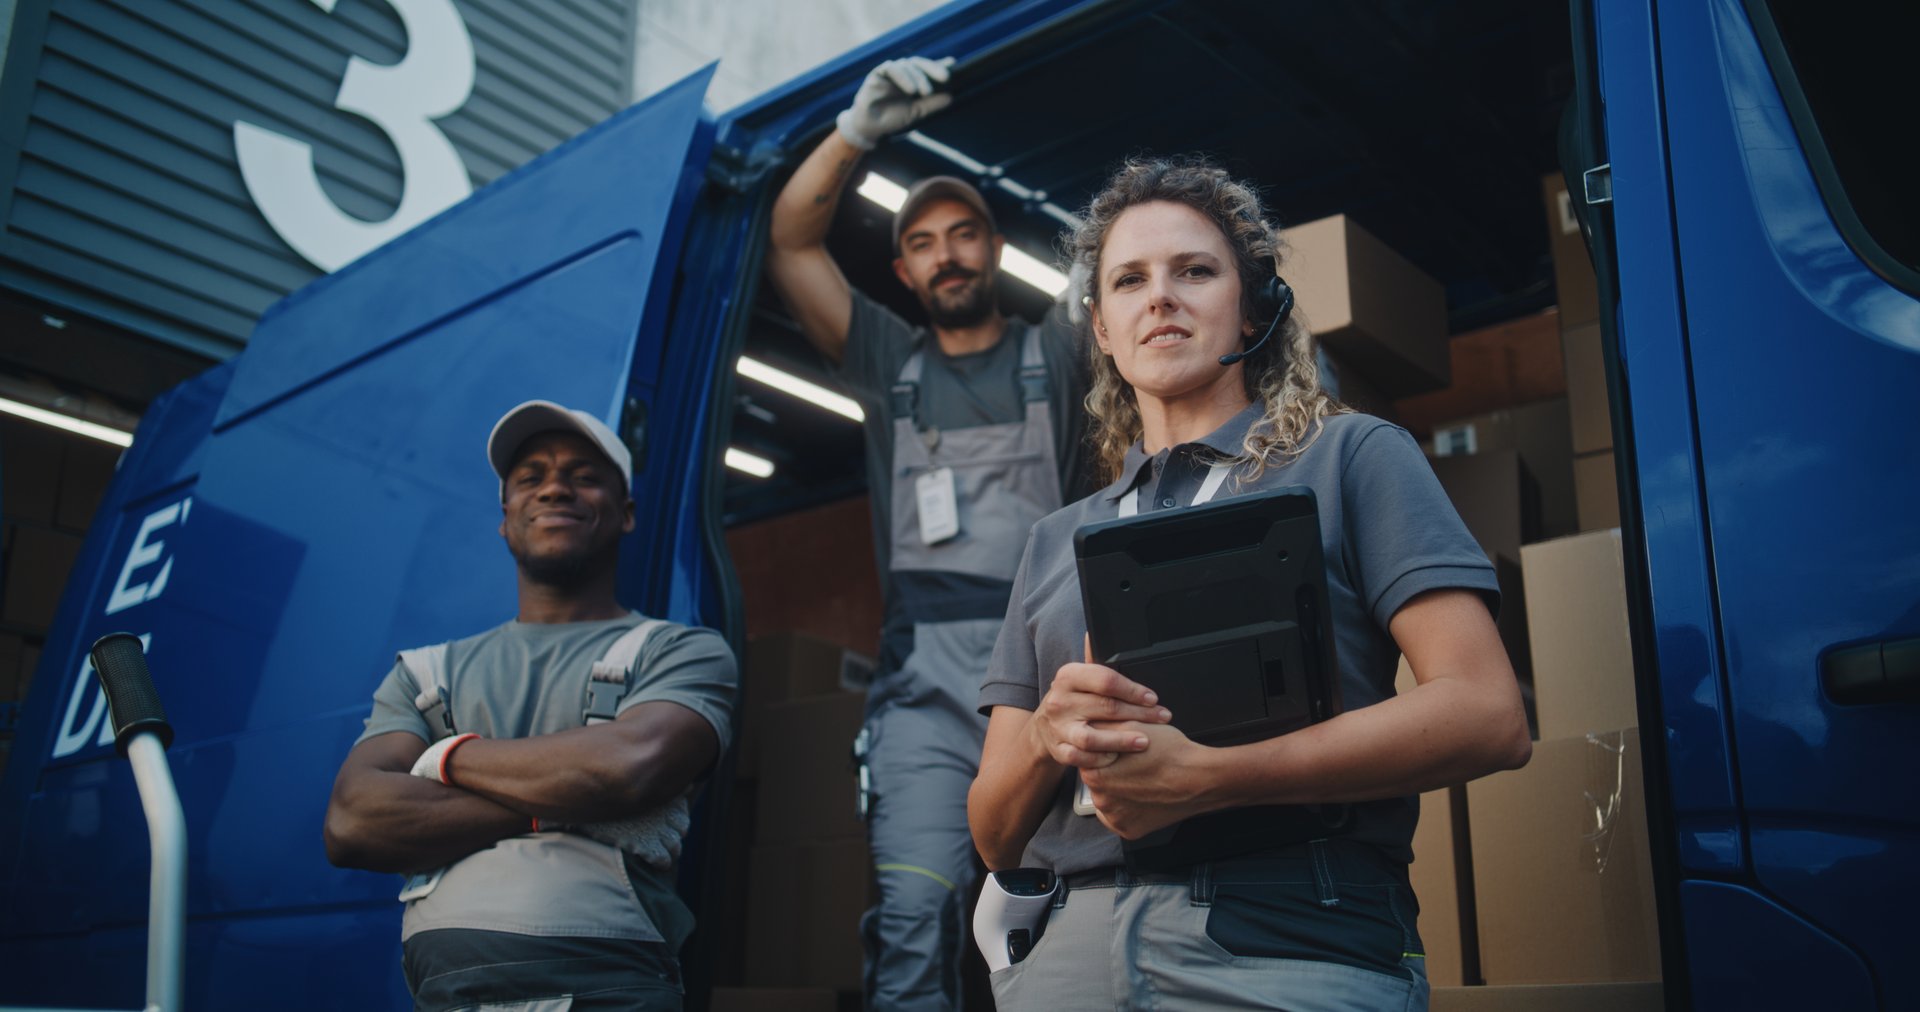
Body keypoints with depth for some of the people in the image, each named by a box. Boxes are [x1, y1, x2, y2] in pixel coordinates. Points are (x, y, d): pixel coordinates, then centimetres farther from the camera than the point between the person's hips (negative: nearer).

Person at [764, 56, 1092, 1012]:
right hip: (927, 670, 1)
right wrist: (857, 130, 2)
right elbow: (791, 243, 14)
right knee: (914, 915, -15)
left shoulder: (1053, 352, 19)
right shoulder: (888, 360, 21)